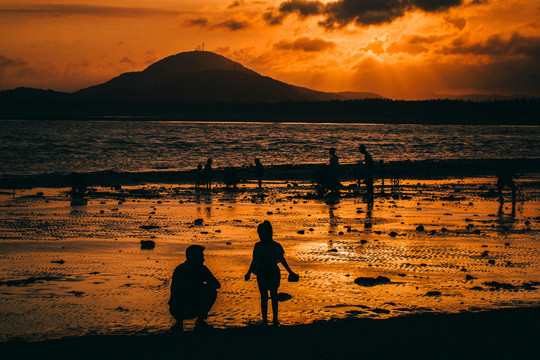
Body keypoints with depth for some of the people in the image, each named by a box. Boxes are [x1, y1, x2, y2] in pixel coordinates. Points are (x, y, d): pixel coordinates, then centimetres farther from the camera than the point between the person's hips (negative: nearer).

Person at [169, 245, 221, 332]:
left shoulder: (178, 268, 12)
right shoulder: (201, 269, -2)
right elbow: (217, 285, 9)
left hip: (174, 311, 5)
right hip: (192, 311, -5)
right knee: (212, 292, 16)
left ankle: (179, 322, 17)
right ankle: (201, 320, 13)